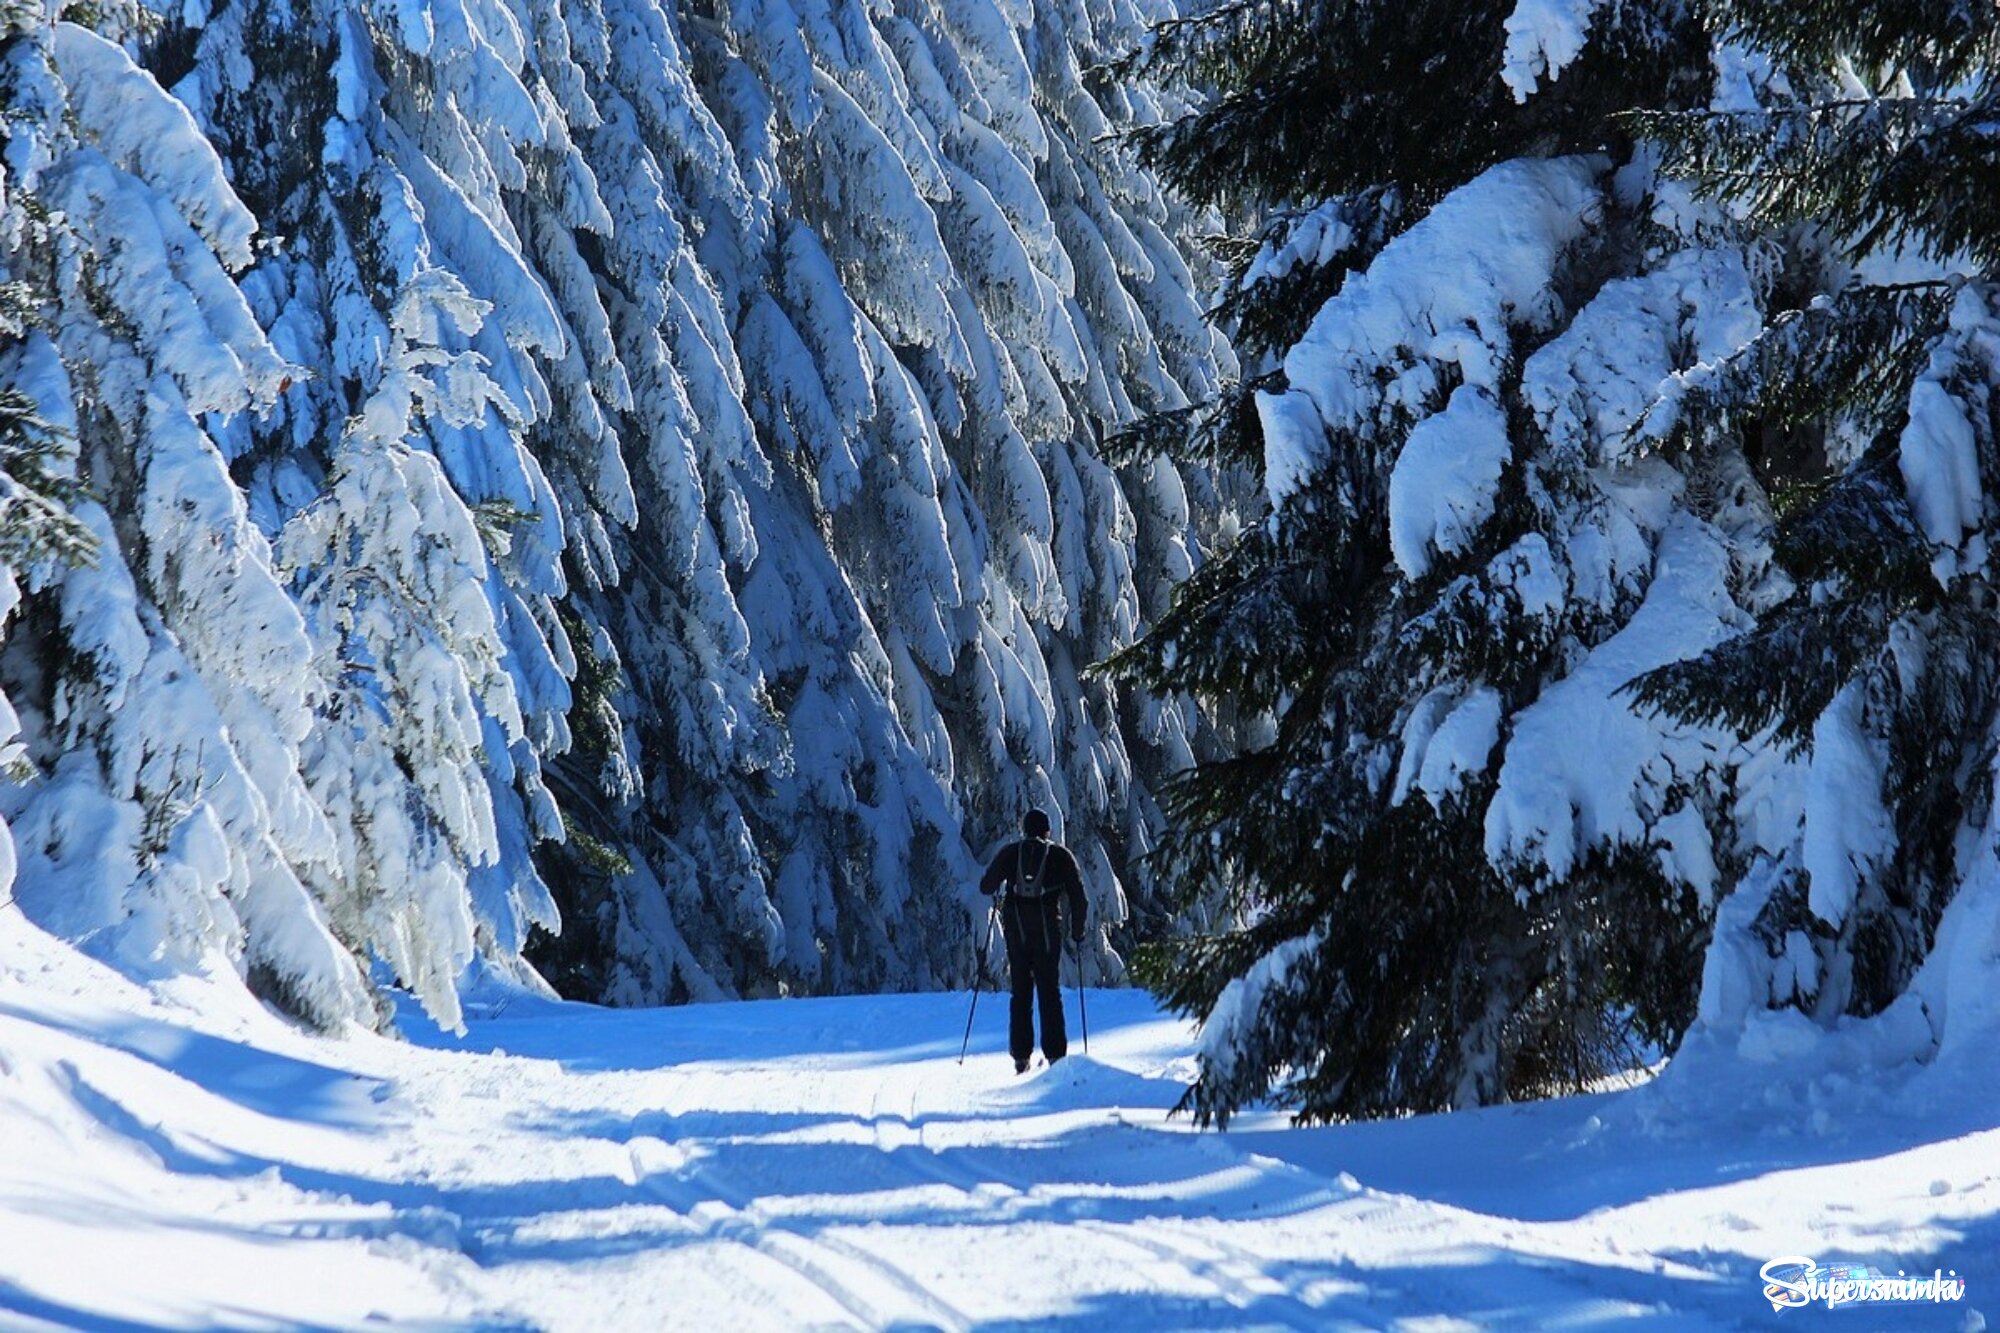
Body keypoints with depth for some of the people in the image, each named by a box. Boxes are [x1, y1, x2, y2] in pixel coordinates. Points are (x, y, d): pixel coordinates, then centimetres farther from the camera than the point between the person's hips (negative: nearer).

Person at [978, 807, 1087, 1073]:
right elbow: (1078, 897, 3)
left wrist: (1001, 882, 28)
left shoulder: (1010, 852, 6)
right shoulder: (1060, 855, 4)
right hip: (1047, 929, -1)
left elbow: (986, 886, 6)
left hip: (1015, 929, 1)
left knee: (1020, 993, 8)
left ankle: (1020, 1058, 4)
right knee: (1050, 992, 4)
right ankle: (1055, 1055, -3)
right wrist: (1077, 931, 14)